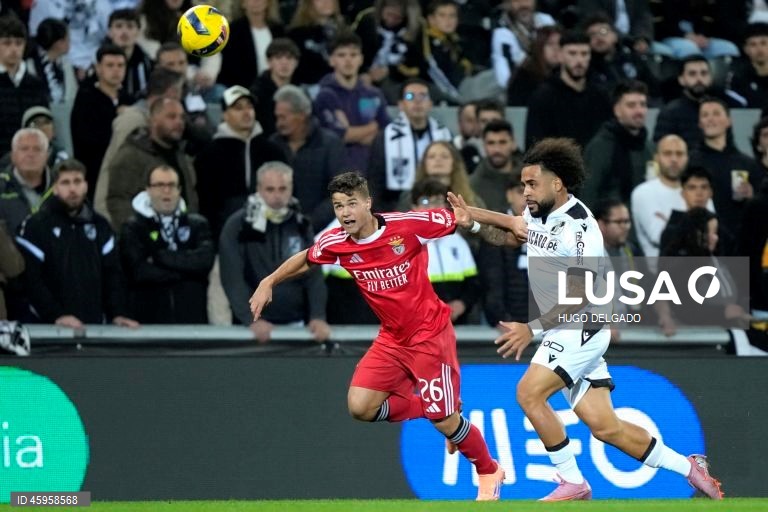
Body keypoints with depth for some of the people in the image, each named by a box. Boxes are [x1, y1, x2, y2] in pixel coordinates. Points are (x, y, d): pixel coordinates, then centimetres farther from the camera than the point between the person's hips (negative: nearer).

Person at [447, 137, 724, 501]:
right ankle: (687, 467, 16)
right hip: (565, 333, 8)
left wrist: (532, 329, -27)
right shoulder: (540, 216, 7)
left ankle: (572, 483, -9)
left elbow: (579, 295, -23)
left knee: (529, 393, -18)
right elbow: (511, 235, 29)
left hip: (581, 330, -8)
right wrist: (472, 223, 10)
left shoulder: (578, 226, -20)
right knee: (604, 426, 4)